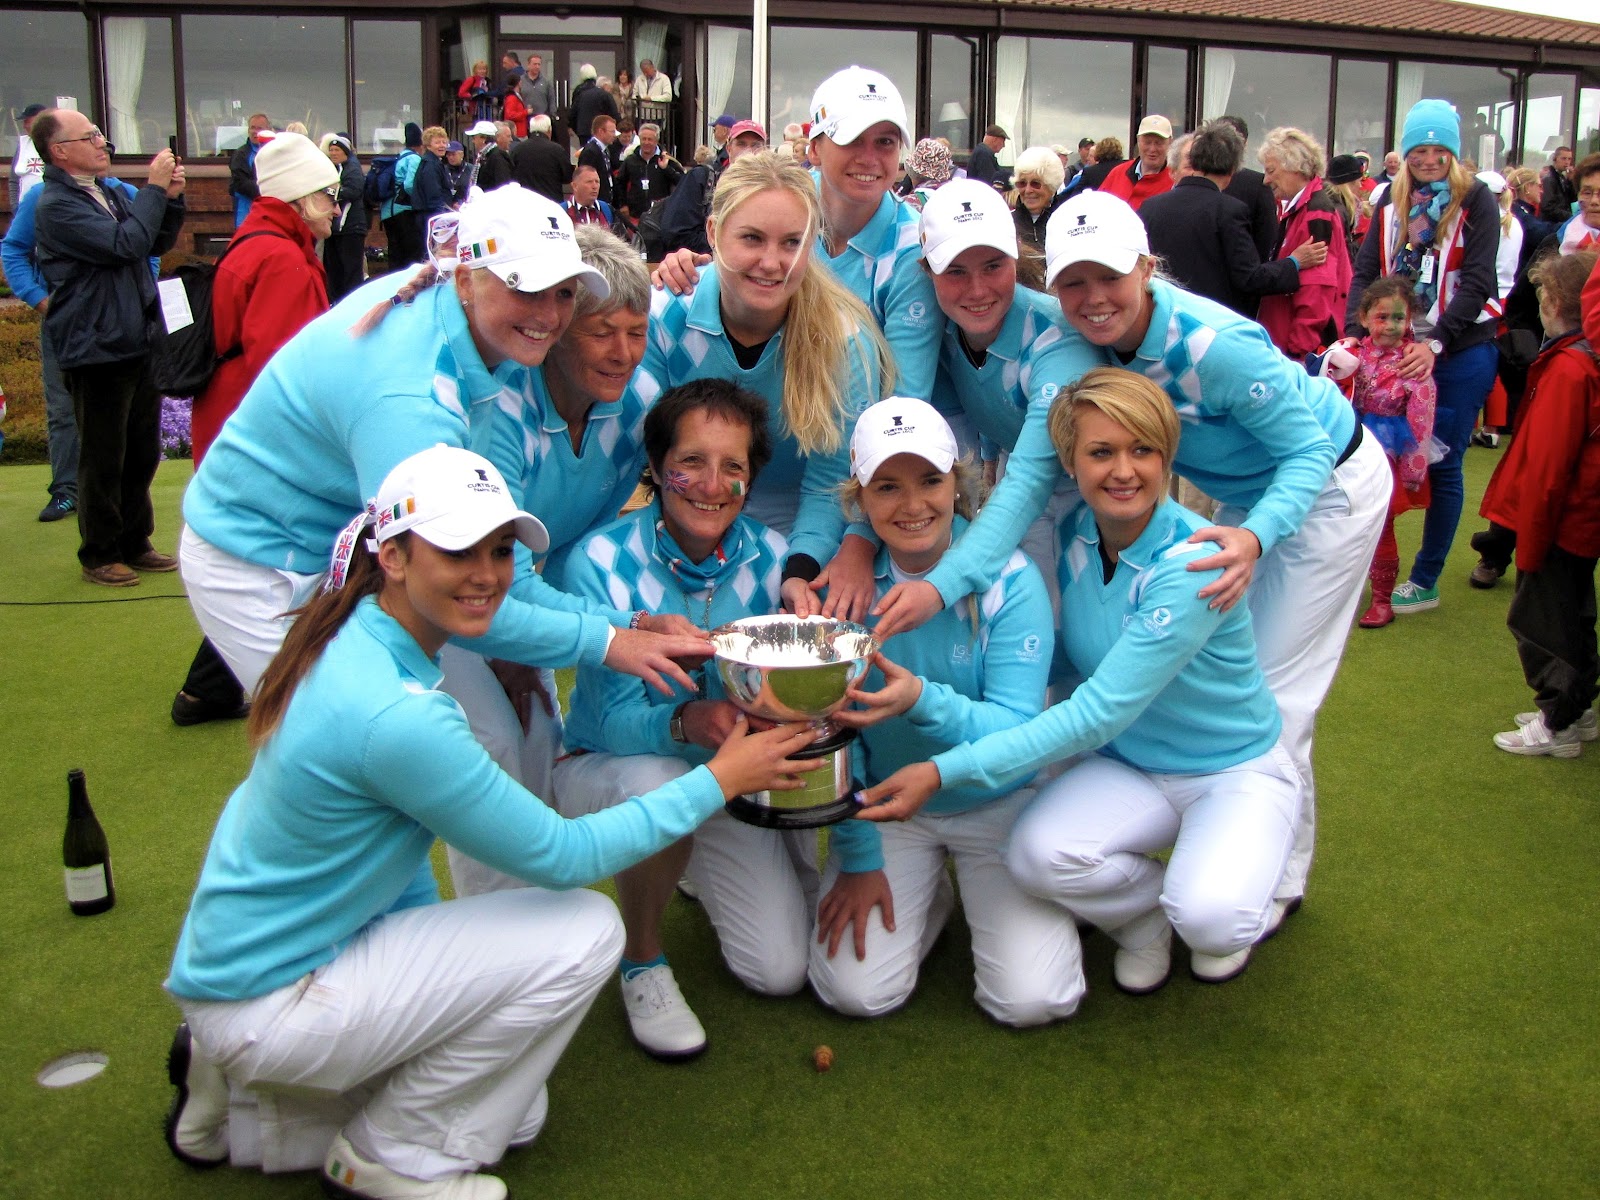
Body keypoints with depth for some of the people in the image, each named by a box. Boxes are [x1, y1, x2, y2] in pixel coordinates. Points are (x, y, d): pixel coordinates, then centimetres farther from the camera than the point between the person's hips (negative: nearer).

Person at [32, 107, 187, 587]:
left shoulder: (111, 193, 13)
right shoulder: (56, 205, -13)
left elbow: (158, 244, 18)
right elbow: (124, 245, -23)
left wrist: (171, 199, 1)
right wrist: (154, 189, -15)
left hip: (138, 344, 8)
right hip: (96, 350, -8)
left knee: (142, 454, 14)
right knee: (103, 460, 1)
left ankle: (135, 544, 27)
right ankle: (99, 556, 14)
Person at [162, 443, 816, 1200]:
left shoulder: (355, 641, -1)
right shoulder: (396, 717, -30)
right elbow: (561, 855, -21)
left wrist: (434, 955, 8)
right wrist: (719, 780, -15)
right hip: (266, 1004, -9)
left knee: (511, 1115, 19)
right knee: (583, 931, -14)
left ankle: (241, 1112, 19)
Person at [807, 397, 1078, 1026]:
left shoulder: (1009, 580, -16)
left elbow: (1017, 728, -21)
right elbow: (833, 730, -8)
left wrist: (923, 702, -40)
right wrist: (856, 859, -9)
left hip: (996, 803, -1)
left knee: (1032, 1000, -13)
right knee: (855, 992, -11)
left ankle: (977, 892, 19)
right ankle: (932, 895, 19)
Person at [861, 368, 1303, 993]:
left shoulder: (1192, 563, -27)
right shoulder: (1073, 534, -7)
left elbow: (1099, 713, -32)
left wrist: (945, 771, -37)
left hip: (1236, 771, -4)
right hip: (1126, 765, 4)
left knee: (1209, 917, -32)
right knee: (1036, 854, -26)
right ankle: (1145, 910, 8)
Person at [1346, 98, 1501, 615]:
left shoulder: (1476, 200, -4)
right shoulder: (1392, 199, 9)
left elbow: (1475, 283, -12)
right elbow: (1366, 271, 4)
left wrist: (1436, 344, -23)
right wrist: (1354, 332, -12)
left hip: (1459, 352, -4)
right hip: (1397, 347, 4)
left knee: (1442, 464, 1)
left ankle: (1425, 582, 11)